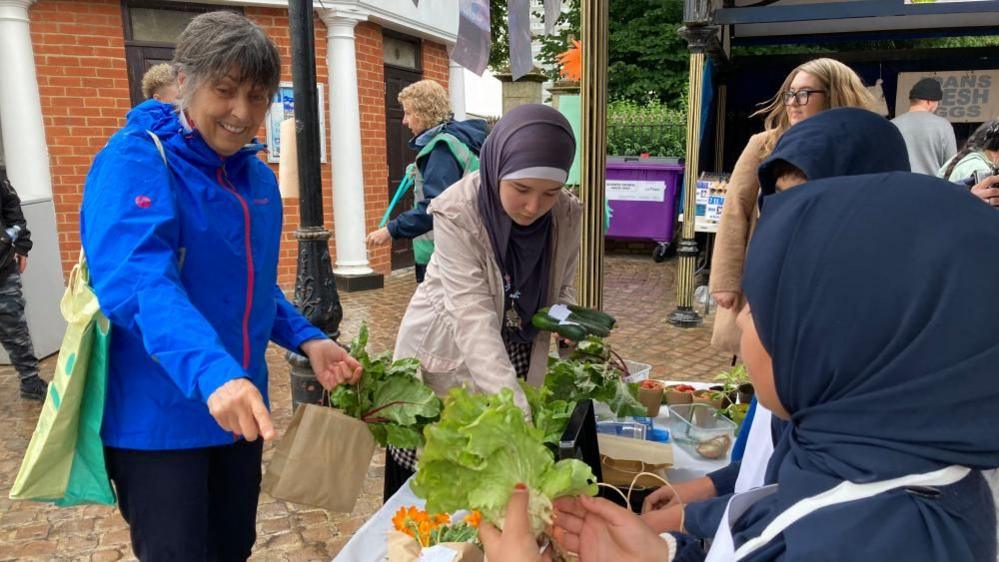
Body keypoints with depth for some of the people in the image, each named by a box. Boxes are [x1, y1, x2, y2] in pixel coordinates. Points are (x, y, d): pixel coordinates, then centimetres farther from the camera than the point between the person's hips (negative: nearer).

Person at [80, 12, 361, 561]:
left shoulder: (257, 176, 6)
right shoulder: (136, 159, -16)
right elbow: (137, 281, -32)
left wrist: (307, 340, 0)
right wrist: (212, 372, -46)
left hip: (236, 408, 7)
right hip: (157, 418, -7)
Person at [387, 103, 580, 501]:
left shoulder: (567, 215, -12)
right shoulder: (456, 213, -26)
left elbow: (561, 289, 3)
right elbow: (474, 317, -32)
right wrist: (515, 412, -40)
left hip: (516, 357, 4)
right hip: (449, 357, -3)